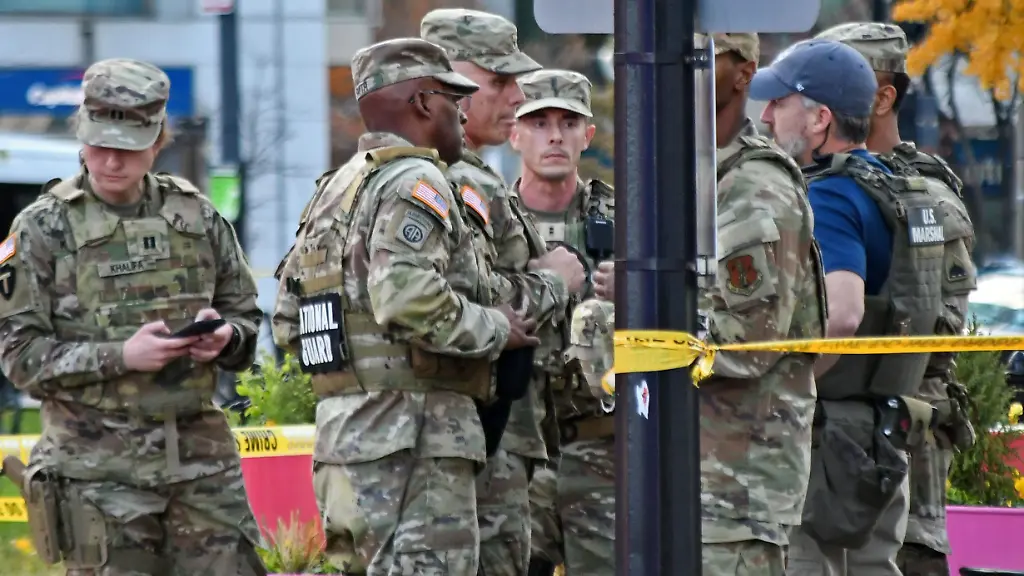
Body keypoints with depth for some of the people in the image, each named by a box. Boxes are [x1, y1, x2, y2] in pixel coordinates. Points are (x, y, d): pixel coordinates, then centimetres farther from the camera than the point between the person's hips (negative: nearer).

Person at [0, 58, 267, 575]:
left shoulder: (196, 217, 9)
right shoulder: (43, 229, -1)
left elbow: (247, 315, 18)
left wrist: (224, 338, -7)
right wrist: (121, 356, -18)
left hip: (202, 456, 3)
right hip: (98, 468, -3)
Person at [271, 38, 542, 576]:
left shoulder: (334, 190, 20)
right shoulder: (414, 180, -9)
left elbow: (288, 323, 18)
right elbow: (407, 296, -24)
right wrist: (495, 329, -11)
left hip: (343, 426, 9)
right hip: (415, 430, -9)